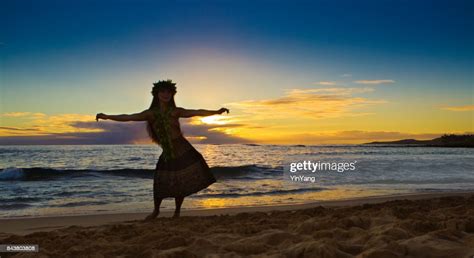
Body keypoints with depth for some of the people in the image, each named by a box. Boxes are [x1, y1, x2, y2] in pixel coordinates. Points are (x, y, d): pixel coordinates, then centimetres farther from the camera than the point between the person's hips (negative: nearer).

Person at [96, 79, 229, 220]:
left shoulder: (176, 111, -1)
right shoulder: (151, 113, 1)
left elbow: (197, 112, -7)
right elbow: (128, 117, -1)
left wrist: (216, 112, -16)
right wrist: (107, 116, -6)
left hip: (184, 151, -1)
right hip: (167, 155, 1)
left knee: (181, 184, 3)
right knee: (160, 184, 2)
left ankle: (177, 211, 26)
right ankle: (156, 211, 28)